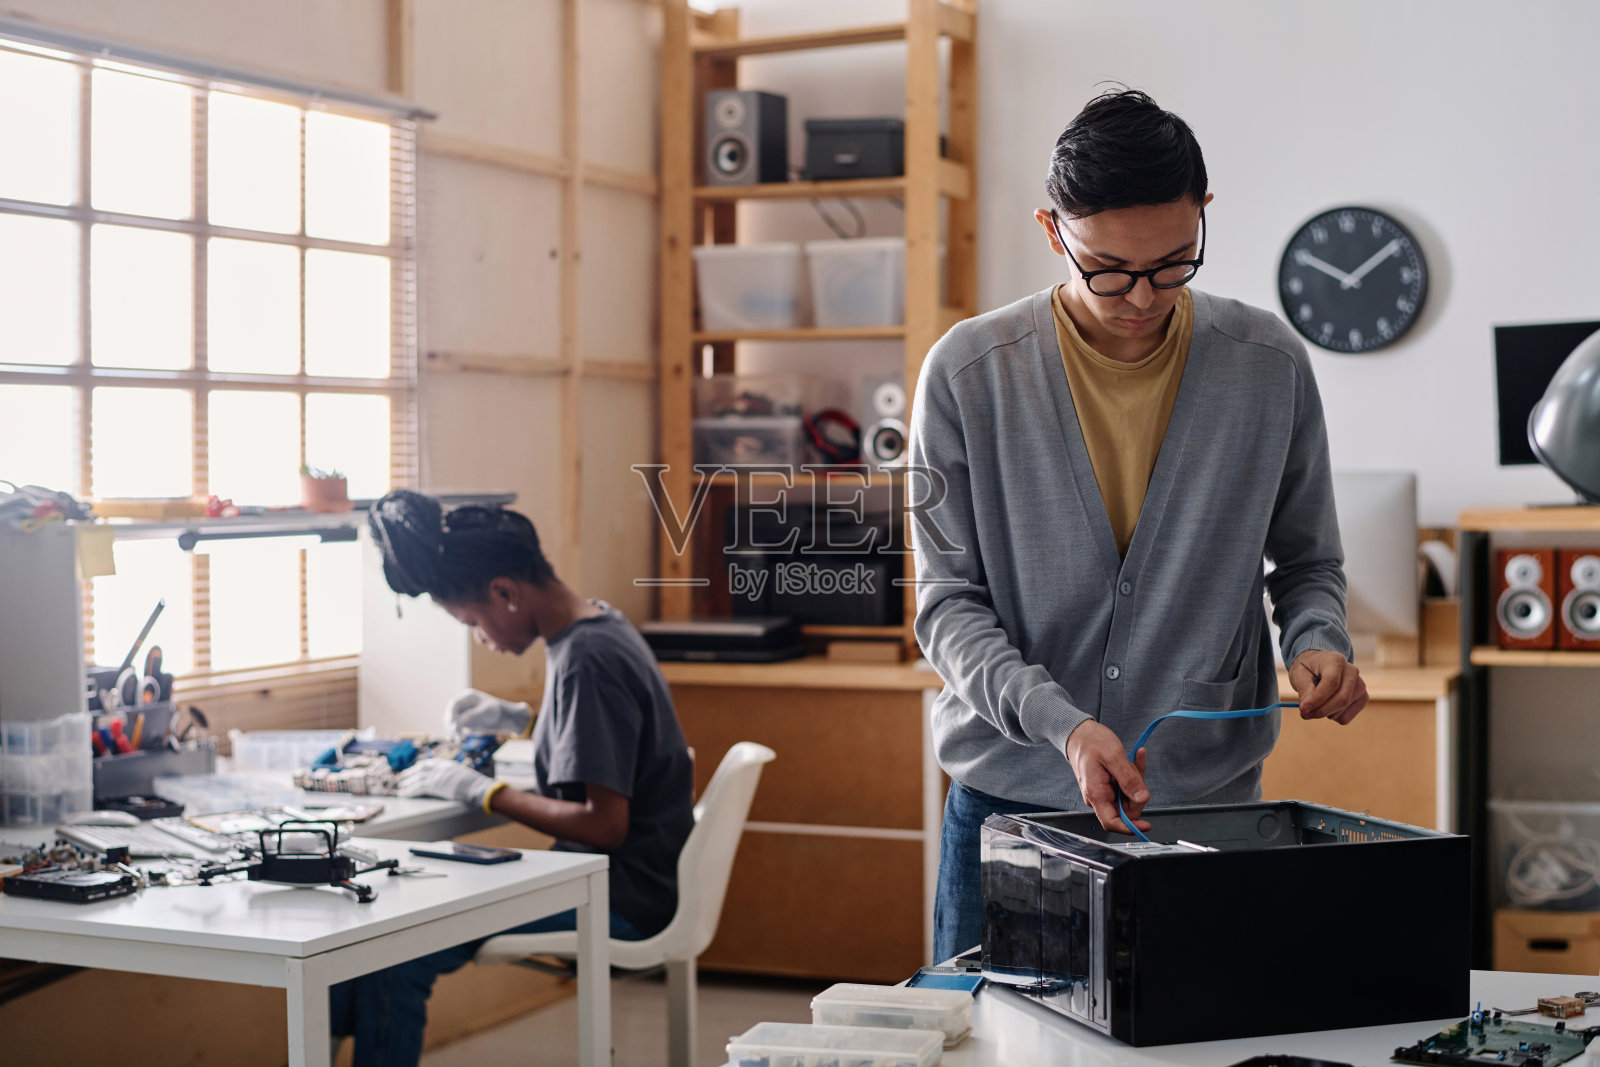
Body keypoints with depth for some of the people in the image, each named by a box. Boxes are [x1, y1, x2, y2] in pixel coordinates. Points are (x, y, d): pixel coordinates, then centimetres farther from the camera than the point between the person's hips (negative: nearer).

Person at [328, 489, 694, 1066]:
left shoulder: (585, 661, -22)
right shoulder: (598, 624, 7)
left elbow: (605, 825, -24)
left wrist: (480, 791, -16)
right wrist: (517, 719, 12)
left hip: (623, 897, -10)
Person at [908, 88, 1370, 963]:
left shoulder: (1269, 367, -1)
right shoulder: (968, 373, -7)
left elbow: (1307, 562, 11)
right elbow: (947, 601, -6)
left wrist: (1317, 644, -12)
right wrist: (1062, 724, -21)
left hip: (1208, 796, 1)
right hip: (1010, 795, -1)